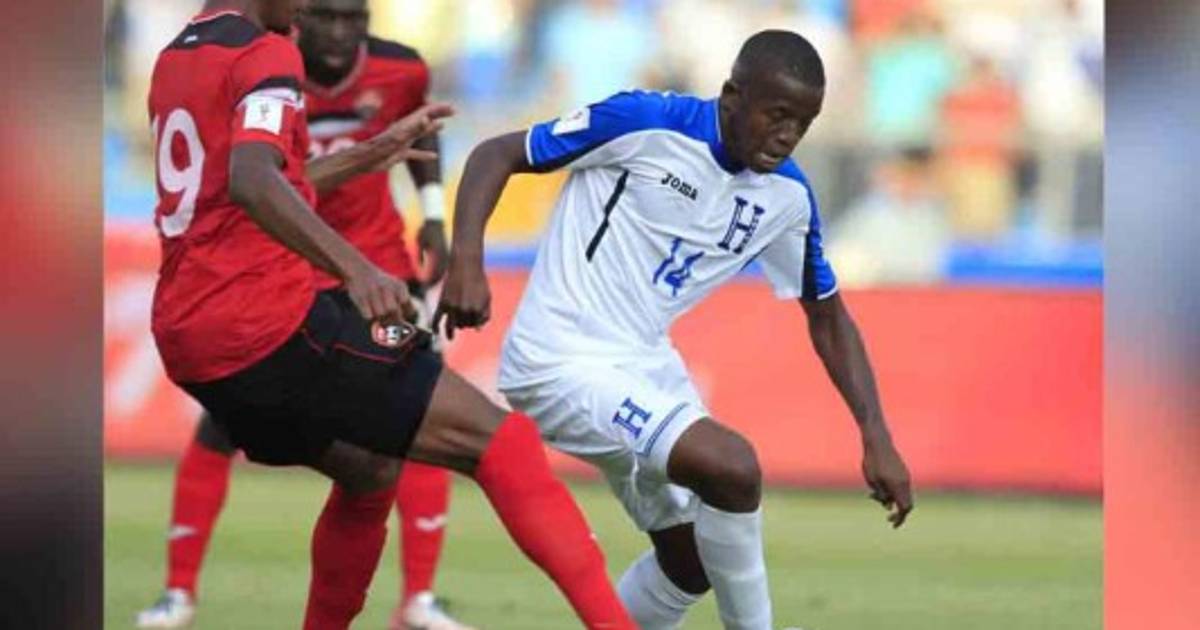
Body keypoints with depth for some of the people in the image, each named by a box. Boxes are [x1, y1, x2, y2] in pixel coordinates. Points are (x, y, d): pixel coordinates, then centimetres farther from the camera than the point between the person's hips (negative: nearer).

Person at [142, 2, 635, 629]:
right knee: (495, 439, -10)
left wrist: (368, 155, 36)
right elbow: (251, 181, -27)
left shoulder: (174, 61, 18)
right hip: (272, 323, -9)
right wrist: (355, 268, -39)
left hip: (186, 338, 9)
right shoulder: (265, 54, -8)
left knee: (368, 469, 30)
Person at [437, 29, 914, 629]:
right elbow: (497, 155, -11)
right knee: (731, 466, -25)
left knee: (690, 562, 14)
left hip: (645, 365, 8)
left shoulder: (788, 196, 0)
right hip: (562, 365, -8)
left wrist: (876, 438, 2)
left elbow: (827, 317, 12)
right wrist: (466, 260, -27)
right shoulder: (646, 124, -18)